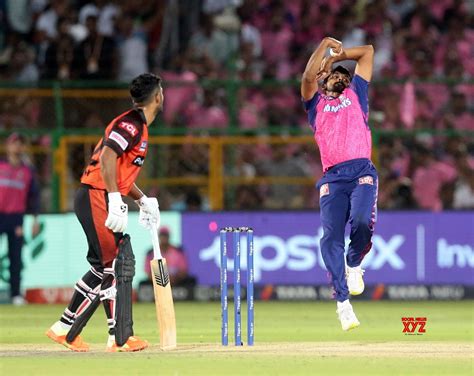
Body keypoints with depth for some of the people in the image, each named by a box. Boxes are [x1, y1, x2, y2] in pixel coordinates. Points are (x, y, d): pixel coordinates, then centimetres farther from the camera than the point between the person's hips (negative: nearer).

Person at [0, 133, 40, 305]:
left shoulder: (28, 170, 11)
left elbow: (34, 195, 12)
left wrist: (35, 219, 5)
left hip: (16, 217, 1)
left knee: (16, 256, -1)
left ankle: (16, 294, 1)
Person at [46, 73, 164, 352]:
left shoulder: (138, 127, 21)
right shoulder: (132, 123, -12)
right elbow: (107, 157, -26)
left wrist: (143, 201, 23)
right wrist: (116, 201, -31)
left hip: (99, 201, 11)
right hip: (96, 198, -11)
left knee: (104, 267, 14)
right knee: (119, 264, -11)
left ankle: (64, 329, 20)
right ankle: (120, 338, -10)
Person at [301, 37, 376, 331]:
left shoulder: (356, 94, 27)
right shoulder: (316, 103, 26)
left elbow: (367, 51, 31)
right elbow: (309, 77, 6)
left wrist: (337, 55, 35)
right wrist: (324, 46, 10)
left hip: (362, 172, -1)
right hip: (333, 178, 1)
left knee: (362, 221, -26)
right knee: (331, 237, -13)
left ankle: (354, 265, 5)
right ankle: (343, 301, -10)